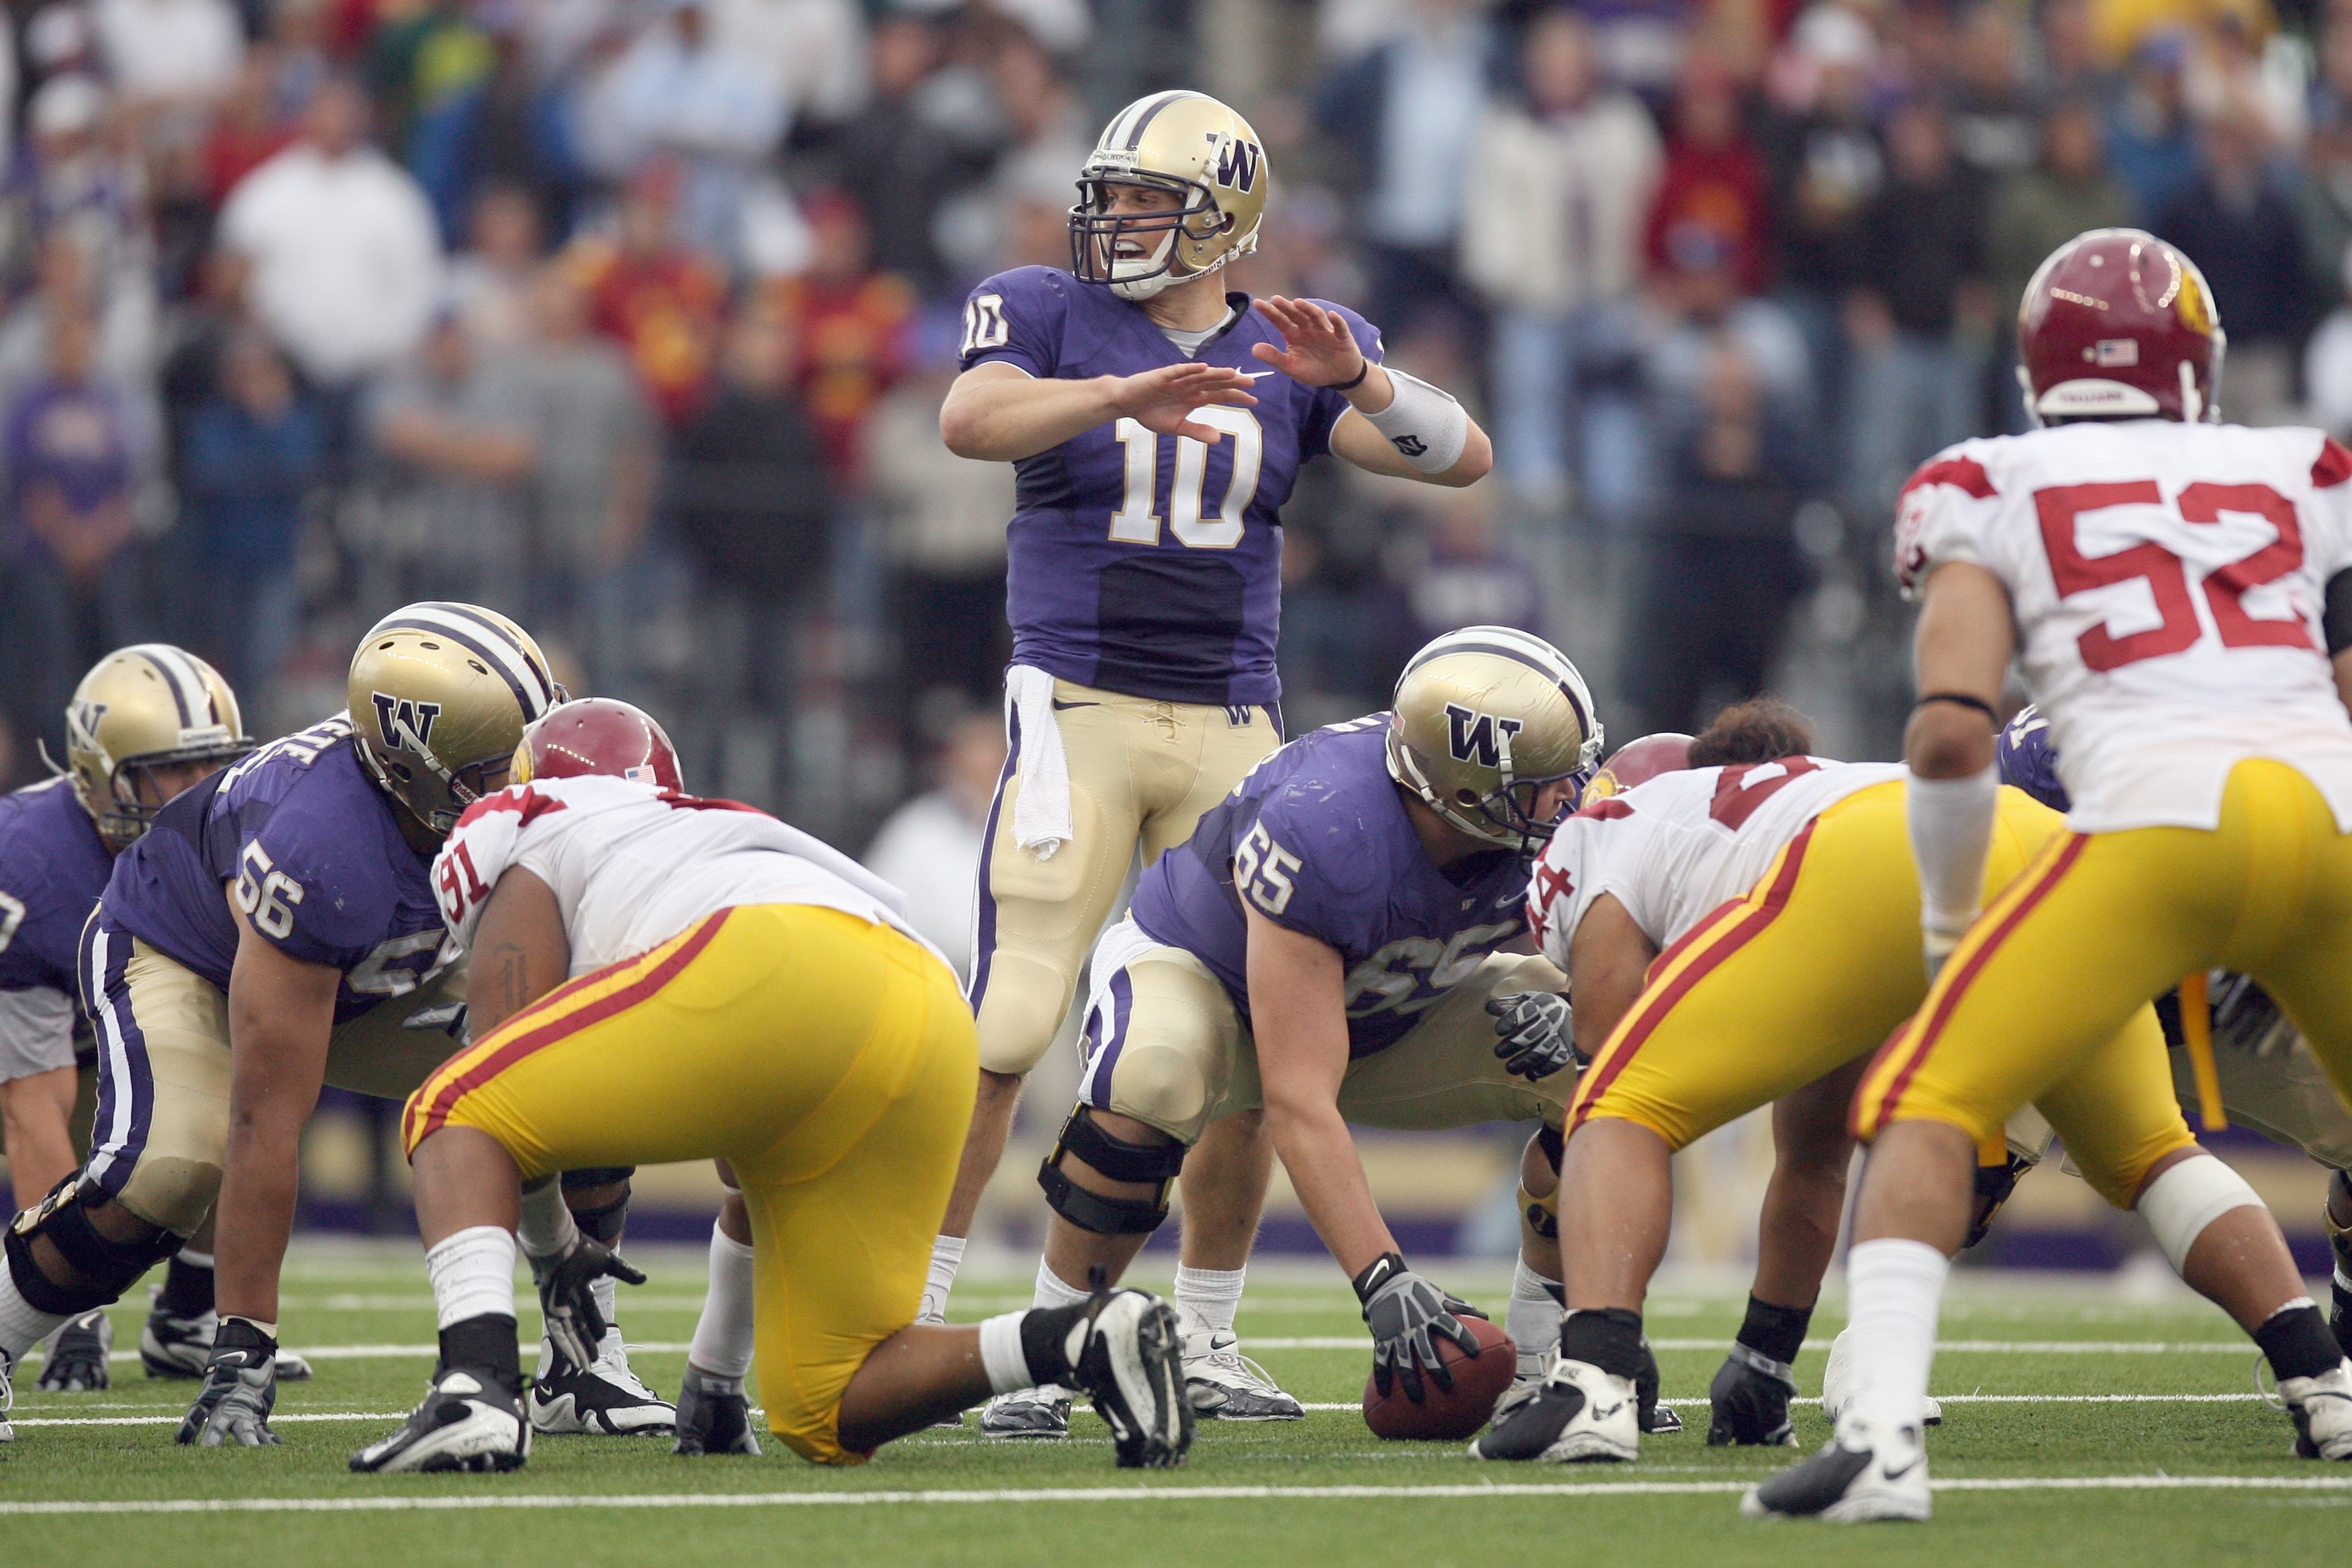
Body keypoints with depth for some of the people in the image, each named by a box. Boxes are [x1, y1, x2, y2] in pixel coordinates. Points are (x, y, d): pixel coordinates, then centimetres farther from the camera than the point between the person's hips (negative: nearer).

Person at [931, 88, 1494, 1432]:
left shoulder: (1295, 352, 8)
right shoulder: (1049, 314, 2)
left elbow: (1463, 457, -2)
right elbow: (972, 420, -19)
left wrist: (1355, 380, -20)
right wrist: (1126, 395, -33)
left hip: (1232, 724, 3)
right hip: (1079, 706, -3)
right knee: (1006, 1027, -12)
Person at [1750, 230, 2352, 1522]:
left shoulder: (1988, 491, 17)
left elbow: (1950, 734, 5)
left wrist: (1948, 918, 19)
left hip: (2164, 817, -3)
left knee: (1927, 1104, 3)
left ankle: (1882, 1435, -17)